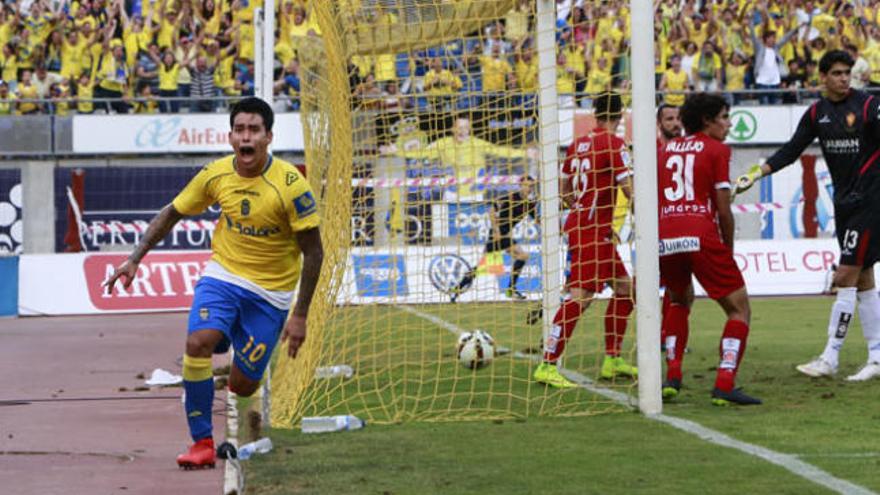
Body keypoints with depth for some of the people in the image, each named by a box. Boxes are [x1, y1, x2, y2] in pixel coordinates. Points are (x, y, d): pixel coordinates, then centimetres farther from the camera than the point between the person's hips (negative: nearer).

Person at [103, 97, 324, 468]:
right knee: (198, 342, -26)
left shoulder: (290, 184, -18)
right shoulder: (215, 174, -7)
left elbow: (313, 252, -12)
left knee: (242, 385, -3)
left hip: (270, 291, -2)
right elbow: (171, 214, 9)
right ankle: (202, 444, -17)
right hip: (223, 274, 2)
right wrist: (134, 260, 1)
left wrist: (300, 316, -14)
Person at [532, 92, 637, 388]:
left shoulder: (578, 144, 12)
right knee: (580, 296, -14)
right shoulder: (614, 144, -11)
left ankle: (612, 361, 19)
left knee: (624, 289, 15)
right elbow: (629, 189, -15)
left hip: (579, 222, 9)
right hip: (592, 230, -9)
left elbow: (564, 191, 19)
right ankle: (547, 366, -19)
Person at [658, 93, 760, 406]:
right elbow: (723, 209, -1)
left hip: (664, 239, 5)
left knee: (679, 301, 31)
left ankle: (672, 377, 18)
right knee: (739, 308, 5)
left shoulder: (666, 150, 21)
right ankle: (724, 385, -10)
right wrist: (729, 249, 12)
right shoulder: (717, 150, 6)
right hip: (701, 236, -5)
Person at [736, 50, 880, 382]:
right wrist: (756, 174, 3)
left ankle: (830, 359, -8)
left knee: (846, 277, -10)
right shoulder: (817, 113, 7)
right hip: (843, 203, 6)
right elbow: (791, 151, 11)